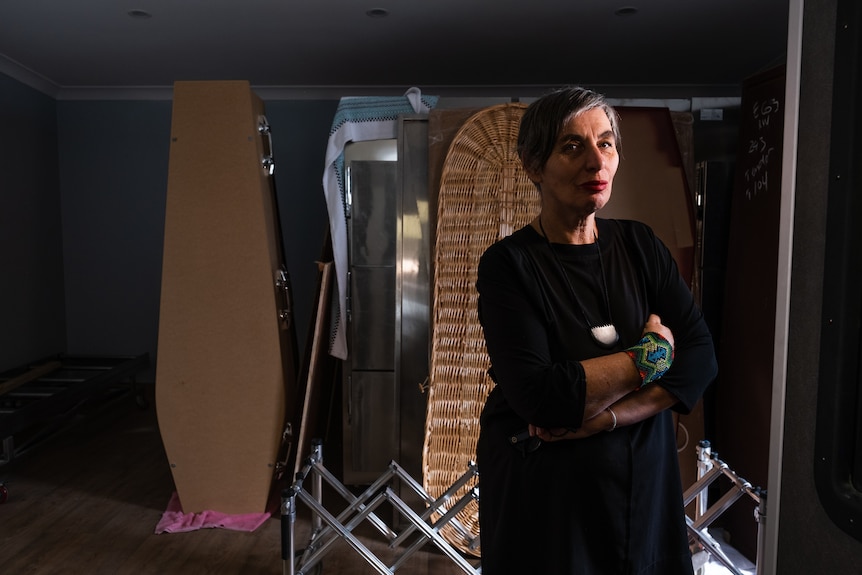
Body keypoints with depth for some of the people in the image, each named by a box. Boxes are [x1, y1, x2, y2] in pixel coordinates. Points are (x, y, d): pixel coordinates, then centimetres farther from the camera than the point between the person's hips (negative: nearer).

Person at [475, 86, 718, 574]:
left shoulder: (640, 245, 0)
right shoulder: (509, 264, -14)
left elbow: (701, 356, -8)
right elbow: (540, 397, -24)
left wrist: (603, 416, -21)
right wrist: (650, 353, -14)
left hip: (643, 479, 4)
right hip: (544, 492, -4)